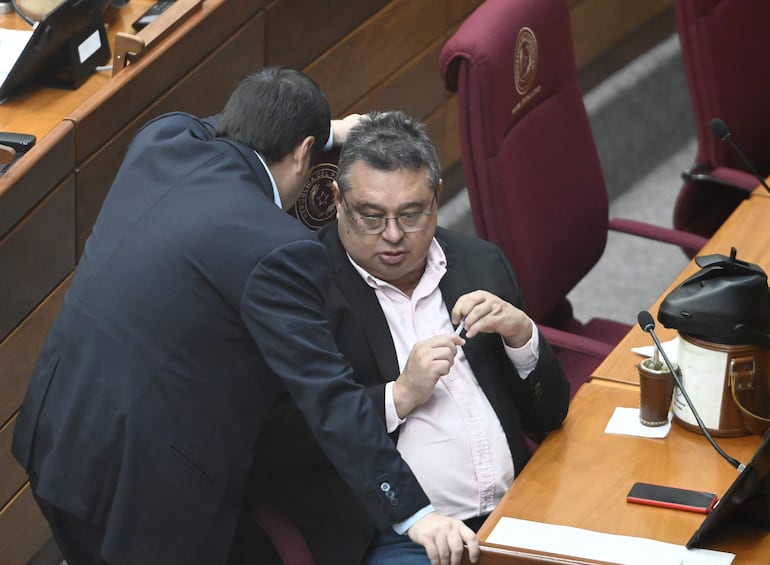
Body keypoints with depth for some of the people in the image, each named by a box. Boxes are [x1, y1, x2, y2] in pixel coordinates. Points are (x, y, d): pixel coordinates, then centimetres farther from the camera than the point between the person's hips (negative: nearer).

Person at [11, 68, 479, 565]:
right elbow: (327, 394, -21)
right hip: (142, 482, -8)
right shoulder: (278, 250, -19)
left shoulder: (160, 142, 2)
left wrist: (328, 131, 38)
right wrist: (413, 514, -20)